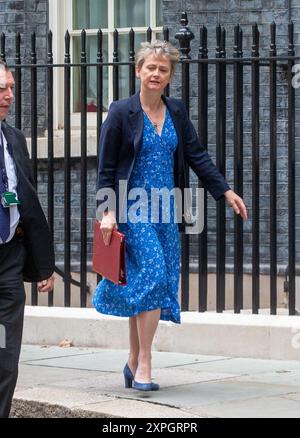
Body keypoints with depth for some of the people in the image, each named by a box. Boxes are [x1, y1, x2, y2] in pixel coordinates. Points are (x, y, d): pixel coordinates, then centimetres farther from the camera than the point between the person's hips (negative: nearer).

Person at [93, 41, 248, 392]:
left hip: (165, 211, 5)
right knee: (152, 274, -18)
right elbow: (106, 168, -4)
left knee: (144, 287, 7)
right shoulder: (122, 112, -4)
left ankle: (134, 363, 17)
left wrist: (226, 191, 3)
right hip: (133, 208, -5)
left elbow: (196, 156, 11)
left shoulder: (176, 113, 10)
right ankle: (144, 365, -14)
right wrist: (108, 212, -12)